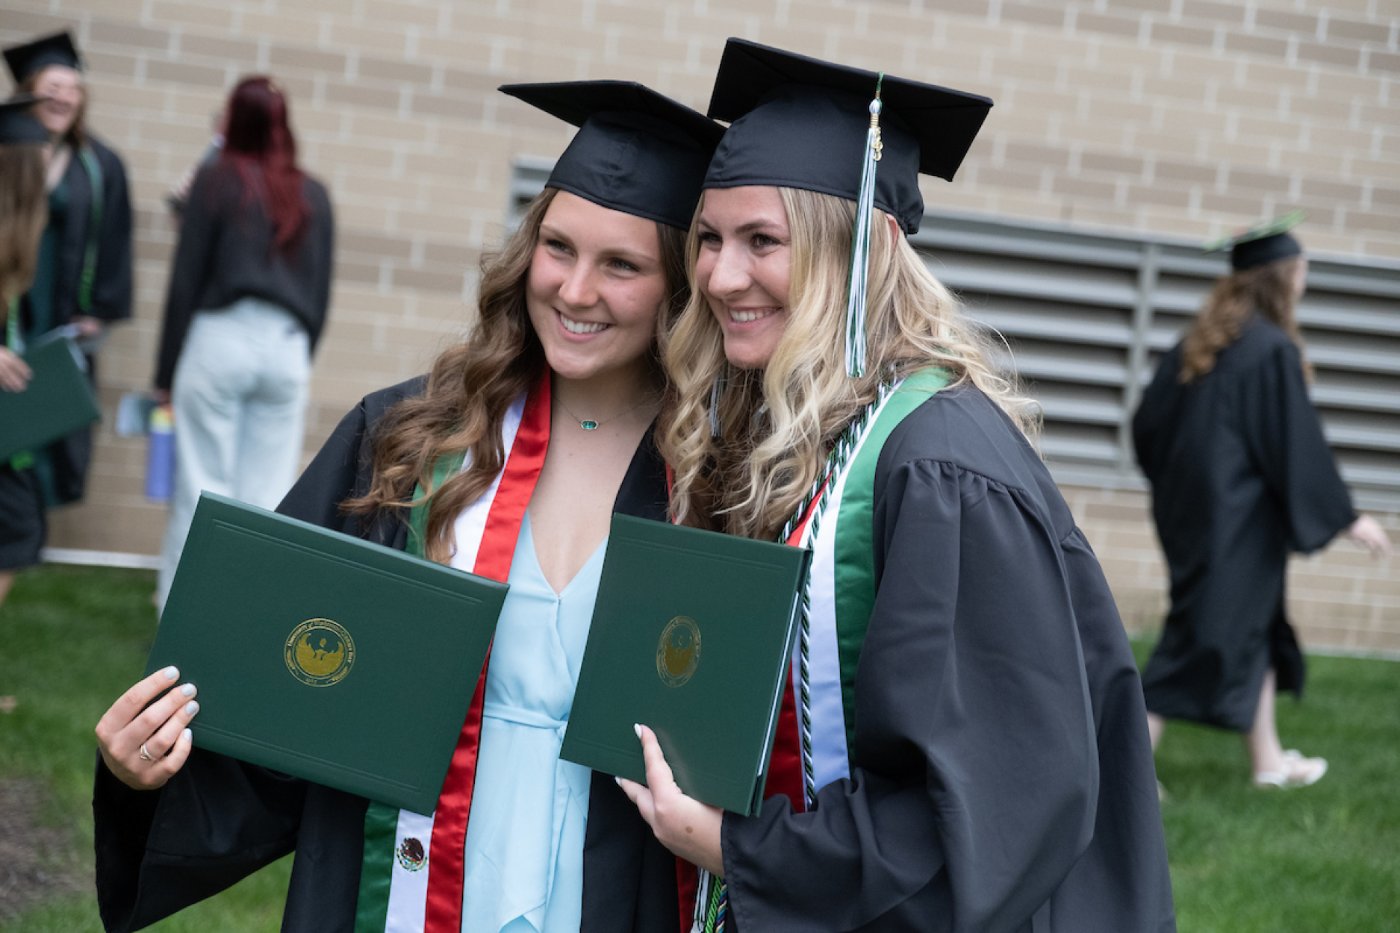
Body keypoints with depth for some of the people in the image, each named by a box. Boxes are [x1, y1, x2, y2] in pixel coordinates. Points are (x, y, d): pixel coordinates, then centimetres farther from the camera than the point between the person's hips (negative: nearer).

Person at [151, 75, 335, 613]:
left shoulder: (217, 181, -1)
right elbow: (321, 293, 12)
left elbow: (185, 281, -1)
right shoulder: (312, 196, 8)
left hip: (219, 341, -3)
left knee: (201, 487, 2)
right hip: (287, 350, 3)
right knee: (265, 497, 6)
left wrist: (166, 372, 3)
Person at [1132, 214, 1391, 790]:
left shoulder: (1201, 340, 5)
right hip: (1239, 520, -9)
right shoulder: (1274, 350, -17)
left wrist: (1175, 484, 24)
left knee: (1256, 629, 20)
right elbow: (1298, 444, -16)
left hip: (1191, 507, 9)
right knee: (1208, 637, -3)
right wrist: (1346, 517, -7)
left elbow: (1147, 423, 8)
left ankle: (1268, 759, 29)